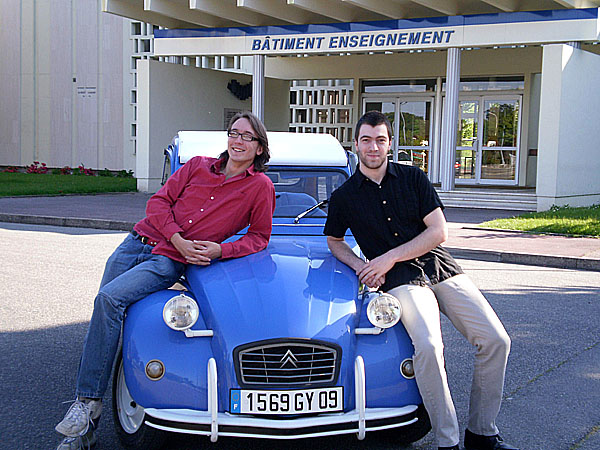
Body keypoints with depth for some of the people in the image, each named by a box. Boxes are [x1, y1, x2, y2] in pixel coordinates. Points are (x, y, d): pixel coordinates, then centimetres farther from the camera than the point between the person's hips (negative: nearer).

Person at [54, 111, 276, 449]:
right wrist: (177, 238, -8)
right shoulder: (198, 165, 12)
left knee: (109, 298, -26)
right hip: (138, 241, 4)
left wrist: (220, 250, -9)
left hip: (170, 261, -4)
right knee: (106, 308, -5)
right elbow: (159, 201, 8)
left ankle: (88, 402, -17)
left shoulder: (261, 186, 3)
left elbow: (260, 237, 8)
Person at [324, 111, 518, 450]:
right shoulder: (344, 197, 7)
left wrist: (390, 257, -8)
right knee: (428, 347, -32)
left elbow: (439, 232, 2)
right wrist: (360, 265, 1)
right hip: (400, 280, -3)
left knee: (495, 340, -13)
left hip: (441, 268, 3)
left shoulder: (414, 178, 8)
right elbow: (334, 241, 22)